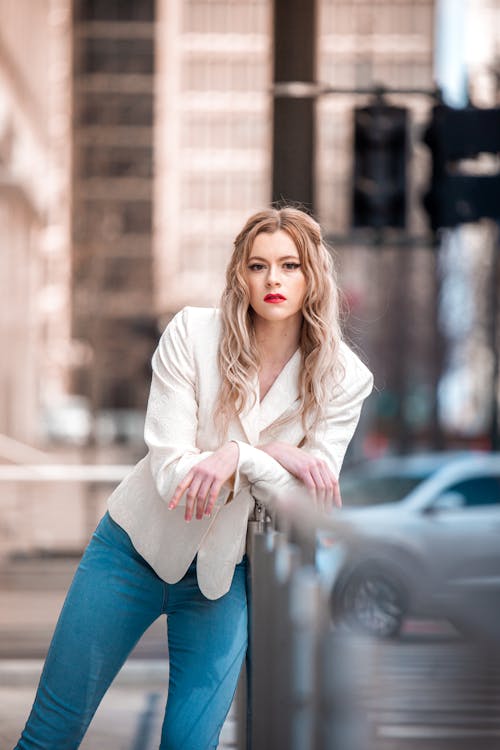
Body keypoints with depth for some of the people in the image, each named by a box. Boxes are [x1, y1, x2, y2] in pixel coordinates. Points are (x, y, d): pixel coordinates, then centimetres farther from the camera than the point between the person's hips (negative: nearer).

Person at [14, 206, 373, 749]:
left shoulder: (343, 379, -9)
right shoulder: (193, 334, -13)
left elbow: (312, 504, -13)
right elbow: (169, 470, -17)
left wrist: (237, 456, -29)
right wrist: (270, 453, -27)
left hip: (224, 574, 1)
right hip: (139, 545, -1)